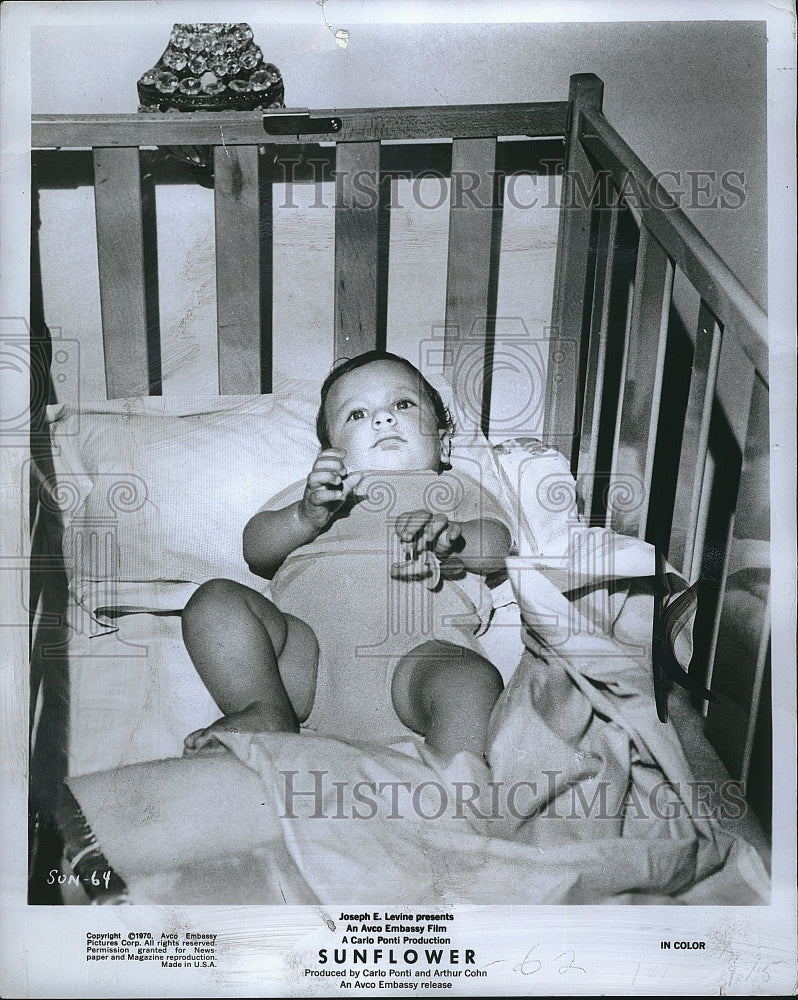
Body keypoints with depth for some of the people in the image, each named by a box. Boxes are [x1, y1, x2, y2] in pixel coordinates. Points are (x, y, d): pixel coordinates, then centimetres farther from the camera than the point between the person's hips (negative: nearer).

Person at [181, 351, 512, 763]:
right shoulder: (318, 490, 33)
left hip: (418, 651, -2)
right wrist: (307, 516, -3)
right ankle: (267, 712, -16)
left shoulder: (453, 489, 30)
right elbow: (255, 550, 19)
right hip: (306, 649, 2)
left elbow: (496, 544, 11)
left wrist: (447, 537, -13)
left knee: (474, 681, -32)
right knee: (214, 601, -15)